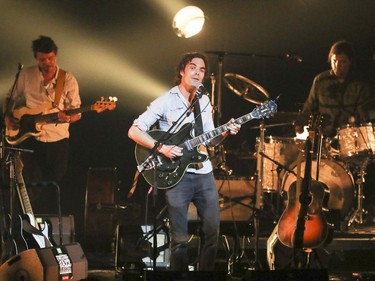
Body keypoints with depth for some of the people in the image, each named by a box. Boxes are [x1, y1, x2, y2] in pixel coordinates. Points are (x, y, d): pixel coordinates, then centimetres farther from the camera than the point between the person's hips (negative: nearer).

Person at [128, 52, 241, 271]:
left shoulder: (204, 102, 12)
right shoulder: (166, 101, -7)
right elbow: (134, 131, -10)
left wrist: (225, 133, -1)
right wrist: (161, 148, -20)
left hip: (204, 173, 6)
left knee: (213, 231, 5)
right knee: (180, 239, -5)